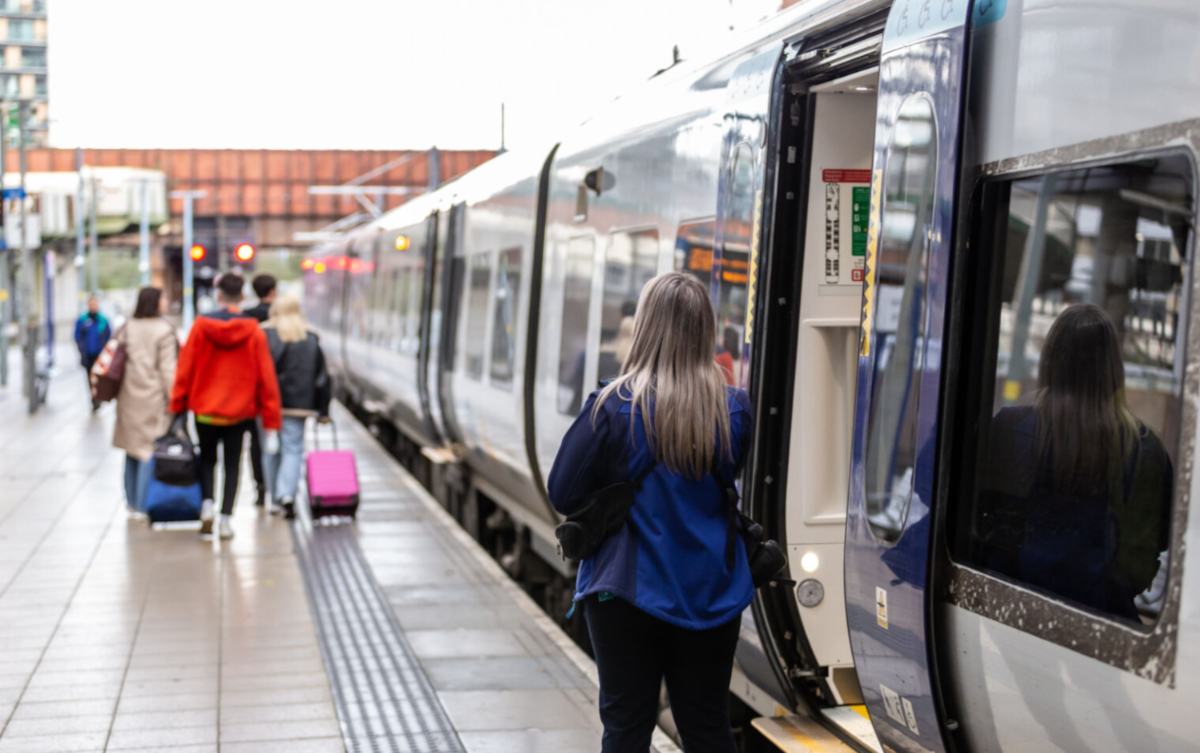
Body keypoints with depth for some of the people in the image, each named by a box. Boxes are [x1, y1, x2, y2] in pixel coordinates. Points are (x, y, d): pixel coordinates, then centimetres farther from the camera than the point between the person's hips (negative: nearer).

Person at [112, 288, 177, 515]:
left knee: (132, 449, 14)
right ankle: (144, 503, -1)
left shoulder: (127, 329, 7)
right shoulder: (163, 331, -11)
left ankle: (131, 501, 21)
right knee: (150, 449, -2)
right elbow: (167, 368, -13)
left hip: (129, 398, 6)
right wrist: (173, 398, -9)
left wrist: (119, 393, 17)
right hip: (154, 397, -6)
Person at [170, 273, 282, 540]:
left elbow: (185, 369, -3)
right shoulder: (254, 332, -7)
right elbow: (266, 378, -5)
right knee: (232, 465, 10)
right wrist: (271, 421, 0)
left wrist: (177, 407, 6)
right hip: (240, 412, 0)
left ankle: (207, 503, -1)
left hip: (205, 409, 1)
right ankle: (226, 520, 4)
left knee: (207, 460, 19)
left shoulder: (201, 325, -7)